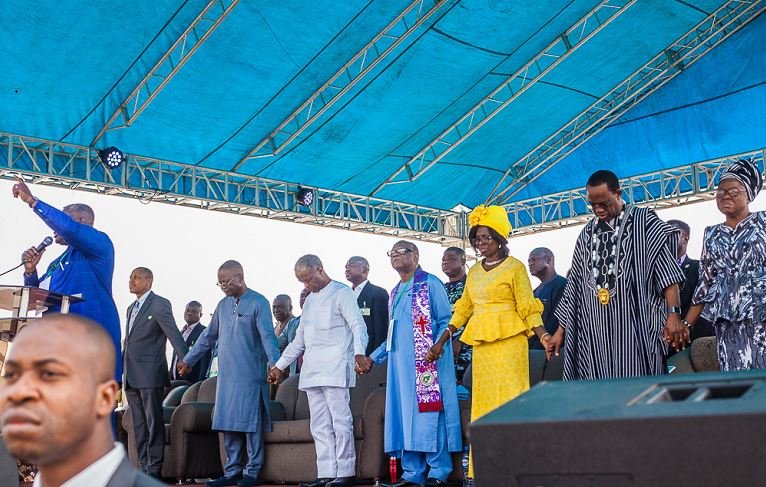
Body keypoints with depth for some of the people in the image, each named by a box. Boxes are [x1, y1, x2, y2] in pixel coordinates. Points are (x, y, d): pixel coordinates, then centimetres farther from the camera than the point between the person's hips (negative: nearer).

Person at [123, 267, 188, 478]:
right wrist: (119, 365, 22)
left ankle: (154, 469, -2)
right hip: (131, 376, 8)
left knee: (154, 422, -4)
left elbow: (174, 334, -12)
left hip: (150, 374, -8)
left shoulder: (160, 304, -5)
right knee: (139, 424, 10)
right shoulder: (131, 308, 21)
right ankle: (143, 467, 15)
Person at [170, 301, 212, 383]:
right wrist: (171, 378, 14)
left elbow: (205, 362, -13)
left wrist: (201, 384, -18)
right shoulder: (182, 332, 20)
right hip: (176, 381, 8)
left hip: (192, 382, -8)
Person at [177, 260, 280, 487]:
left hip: (250, 376, -6)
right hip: (226, 376, 6)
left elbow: (267, 336, -14)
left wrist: (275, 364, -27)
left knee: (250, 423, -2)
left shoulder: (258, 303, -6)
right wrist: (188, 360, 25)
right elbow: (208, 336, 22)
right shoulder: (223, 305, 14)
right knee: (228, 425, 7)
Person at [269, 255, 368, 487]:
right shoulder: (309, 301, 23)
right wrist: (280, 365, 24)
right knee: (320, 425, 5)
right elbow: (299, 339, 28)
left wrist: (359, 353, -28)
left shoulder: (342, 293, 0)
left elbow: (358, 326, -11)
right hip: (312, 371, 8)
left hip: (335, 369, -8)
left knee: (340, 421, -7)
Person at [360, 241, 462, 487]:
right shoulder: (395, 292, 21)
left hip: (426, 361, -7)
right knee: (404, 414, 6)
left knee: (428, 411, -7)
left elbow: (445, 321, -7)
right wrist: (373, 357, 19)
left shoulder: (430, 283, -1)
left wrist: (436, 347, -23)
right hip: (400, 362, 7)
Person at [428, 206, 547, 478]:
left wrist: (543, 335, -20)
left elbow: (528, 307, -6)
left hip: (509, 342, -6)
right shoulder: (474, 272, 16)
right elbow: (463, 310, 18)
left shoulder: (514, 267, -1)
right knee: (483, 402, 5)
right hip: (481, 345, 6)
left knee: (509, 398, -6)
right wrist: (441, 341, 15)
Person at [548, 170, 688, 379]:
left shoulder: (644, 221, 4)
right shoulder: (587, 233, 18)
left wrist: (674, 314, -18)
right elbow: (575, 284, 20)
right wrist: (561, 330, 16)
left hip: (635, 325, -4)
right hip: (595, 330, 4)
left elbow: (667, 272, -5)